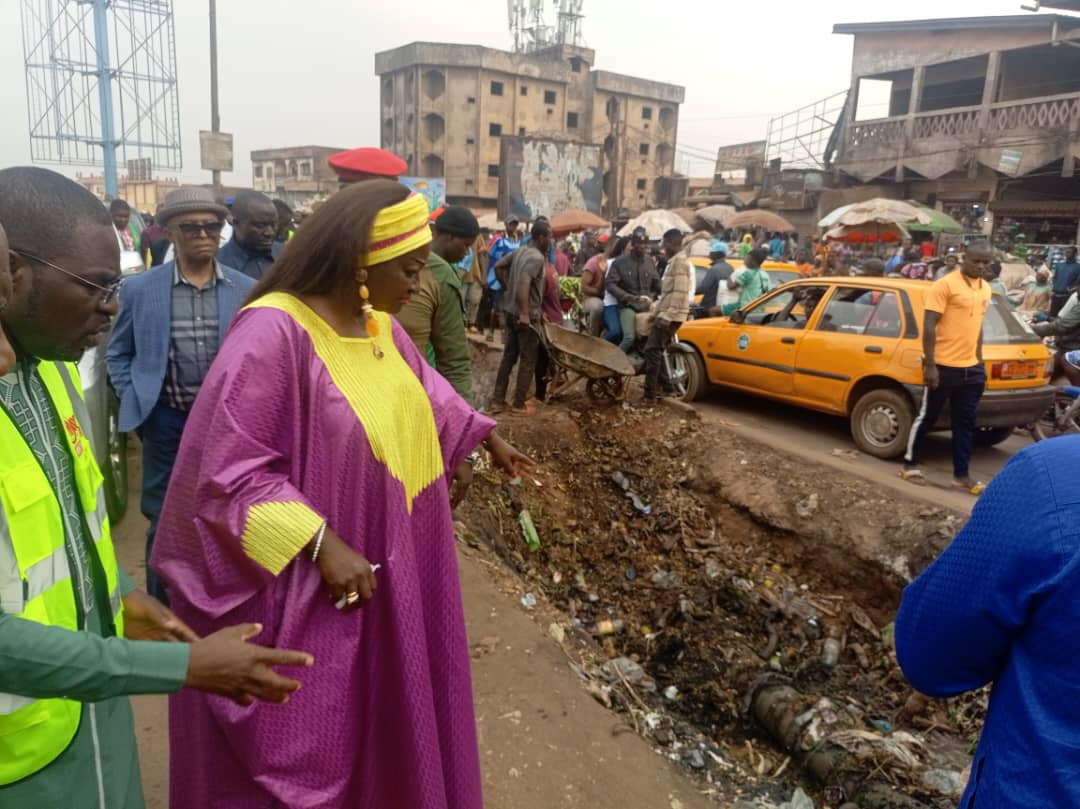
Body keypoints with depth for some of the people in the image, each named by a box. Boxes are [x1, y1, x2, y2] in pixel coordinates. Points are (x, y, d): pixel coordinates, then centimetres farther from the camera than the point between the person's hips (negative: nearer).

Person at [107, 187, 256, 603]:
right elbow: (118, 354, 7)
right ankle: (162, 608, 28)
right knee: (164, 519, 10)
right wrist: (136, 404, -2)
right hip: (166, 419, 0)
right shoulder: (139, 289, -3)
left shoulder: (246, 290, -3)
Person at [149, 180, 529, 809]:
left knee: (378, 716, 25)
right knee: (306, 738, 12)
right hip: (305, 586, -8)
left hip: (386, 567, 8)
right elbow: (227, 469, -25)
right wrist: (321, 545, -27)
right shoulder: (274, 332, -24)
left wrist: (486, 435, 31)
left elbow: (424, 391, 22)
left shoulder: (381, 325, 2)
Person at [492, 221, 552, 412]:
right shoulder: (537, 257, -17)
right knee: (528, 360, 3)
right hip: (527, 315, -9)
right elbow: (524, 283, -29)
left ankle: (498, 399, 17)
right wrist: (525, 313, -30)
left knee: (509, 355, 14)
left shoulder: (520, 251, 10)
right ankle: (519, 403, 9)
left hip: (511, 311, 9)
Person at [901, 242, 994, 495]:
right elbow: (929, 327, -14)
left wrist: (979, 362, 20)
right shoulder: (945, 285, -11)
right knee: (927, 417, 5)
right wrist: (930, 365, -18)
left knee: (965, 423, 10)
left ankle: (961, 475, 18)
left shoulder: (985, 288, 12)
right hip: (944, 366, -7)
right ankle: (910, 465, 19)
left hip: (971, 368, 7)